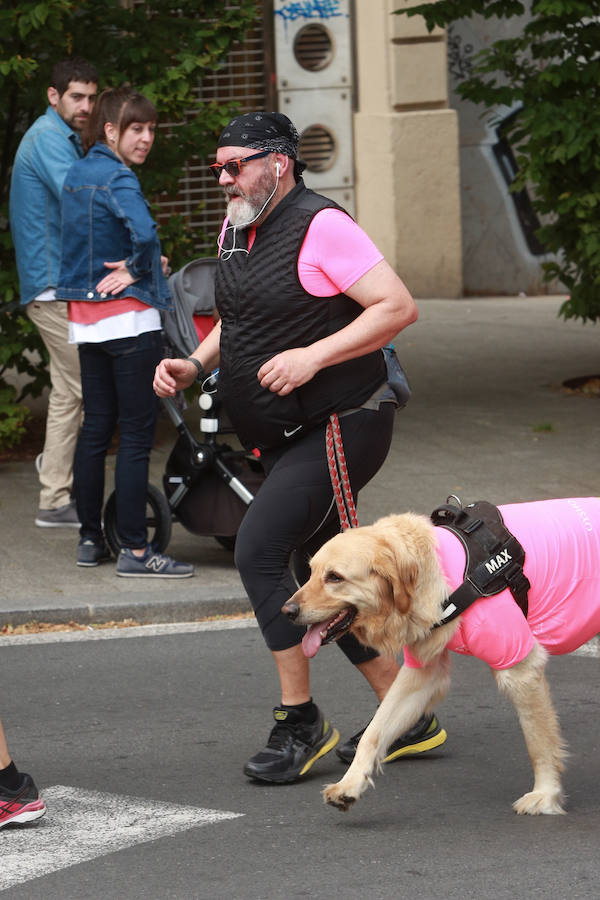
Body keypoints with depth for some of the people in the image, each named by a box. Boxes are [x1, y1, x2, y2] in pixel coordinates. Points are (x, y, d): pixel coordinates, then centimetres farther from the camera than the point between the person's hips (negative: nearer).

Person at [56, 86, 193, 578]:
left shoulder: (76, 173, 12)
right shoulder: (115, 177, -16)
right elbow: (144, 231, -34)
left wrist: (147, 261, 10)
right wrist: (138, 269, -14)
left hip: (84, 318, 9)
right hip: (128, 318, -9)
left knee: (96, 427, 15)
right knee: (137, 433, -6)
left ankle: (91, 538, 20)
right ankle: (135, 550, -6)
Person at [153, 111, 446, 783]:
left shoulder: (321, 226, -17)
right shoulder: (236, 229, 10)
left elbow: (398, 306, -21)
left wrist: (312, 356, -27)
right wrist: (196, 364, 6)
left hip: (342, 428, -10)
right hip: (285, 441, 10)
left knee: (258, 550, -19)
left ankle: (299, 721, -11)